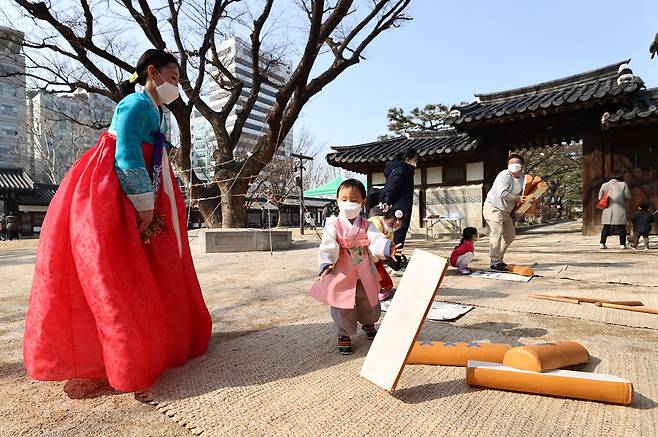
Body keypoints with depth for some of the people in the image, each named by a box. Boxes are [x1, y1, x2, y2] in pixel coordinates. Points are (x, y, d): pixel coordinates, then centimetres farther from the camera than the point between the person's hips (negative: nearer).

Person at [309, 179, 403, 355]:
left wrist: (388, 248, -38)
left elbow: (376, 239, -16)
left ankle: (368, 323, 51)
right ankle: (344, 335, 28)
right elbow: (328, 246, -21)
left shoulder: (367, 225, -1)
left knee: (369, 303, 21)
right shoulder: (333, 224, -10)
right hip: (341, 275, -3)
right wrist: (327, 264, -38)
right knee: (343, 307, 5)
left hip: (365, 274, 4)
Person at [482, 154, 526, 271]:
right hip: (493, 207, -9)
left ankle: (498, 258, 24)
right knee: (497, 233, -18)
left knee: (510, 235, 14)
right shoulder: (504, 176, -18)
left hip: (506, 211, 9)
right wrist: (517, 198, -19)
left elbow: (524, 194, 16)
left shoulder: (523, 178, 8)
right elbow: (502, 193, -29)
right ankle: (495, 262, -16)